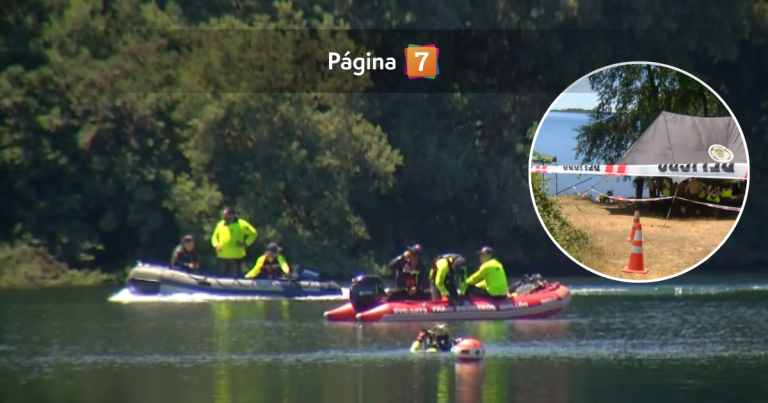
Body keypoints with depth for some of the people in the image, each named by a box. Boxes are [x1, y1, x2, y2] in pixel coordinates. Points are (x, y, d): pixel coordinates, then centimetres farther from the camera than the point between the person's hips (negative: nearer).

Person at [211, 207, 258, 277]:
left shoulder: (241, 224, -1)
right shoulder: (220, 224, 13)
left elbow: (253, 233, 1)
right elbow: (214, 237, 22)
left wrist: (245, 243, -8)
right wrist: (216, 244, 2)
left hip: (236, 257, -5)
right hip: (222, 256, 5)